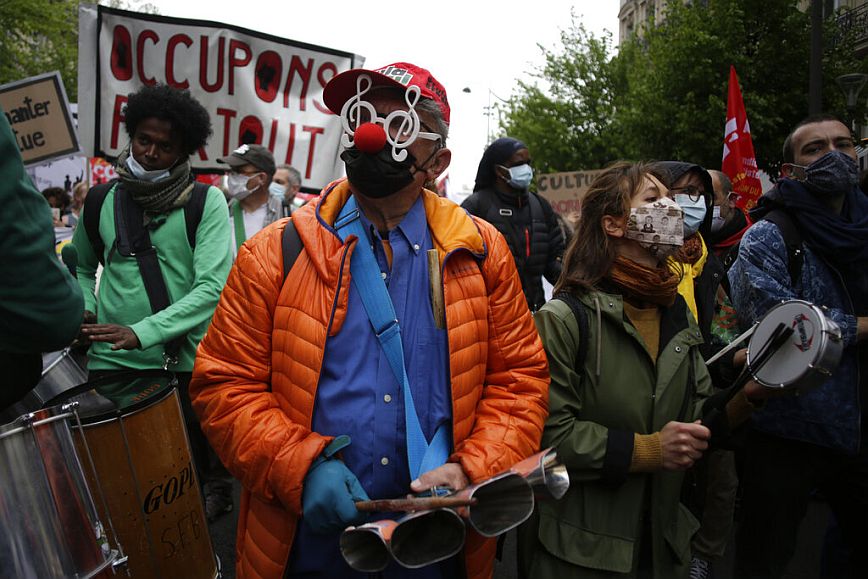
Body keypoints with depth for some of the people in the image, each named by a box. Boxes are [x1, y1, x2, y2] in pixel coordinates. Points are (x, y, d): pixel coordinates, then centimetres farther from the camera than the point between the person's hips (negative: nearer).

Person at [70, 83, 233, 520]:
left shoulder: (206, 202, -6)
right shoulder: (101, 201, 6)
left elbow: (213, 287, -15)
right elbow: (81, 266, 23)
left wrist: (142, 332, -23)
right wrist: (84, 308, 2)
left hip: (186, 366, -2)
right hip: (110, 364, 3)